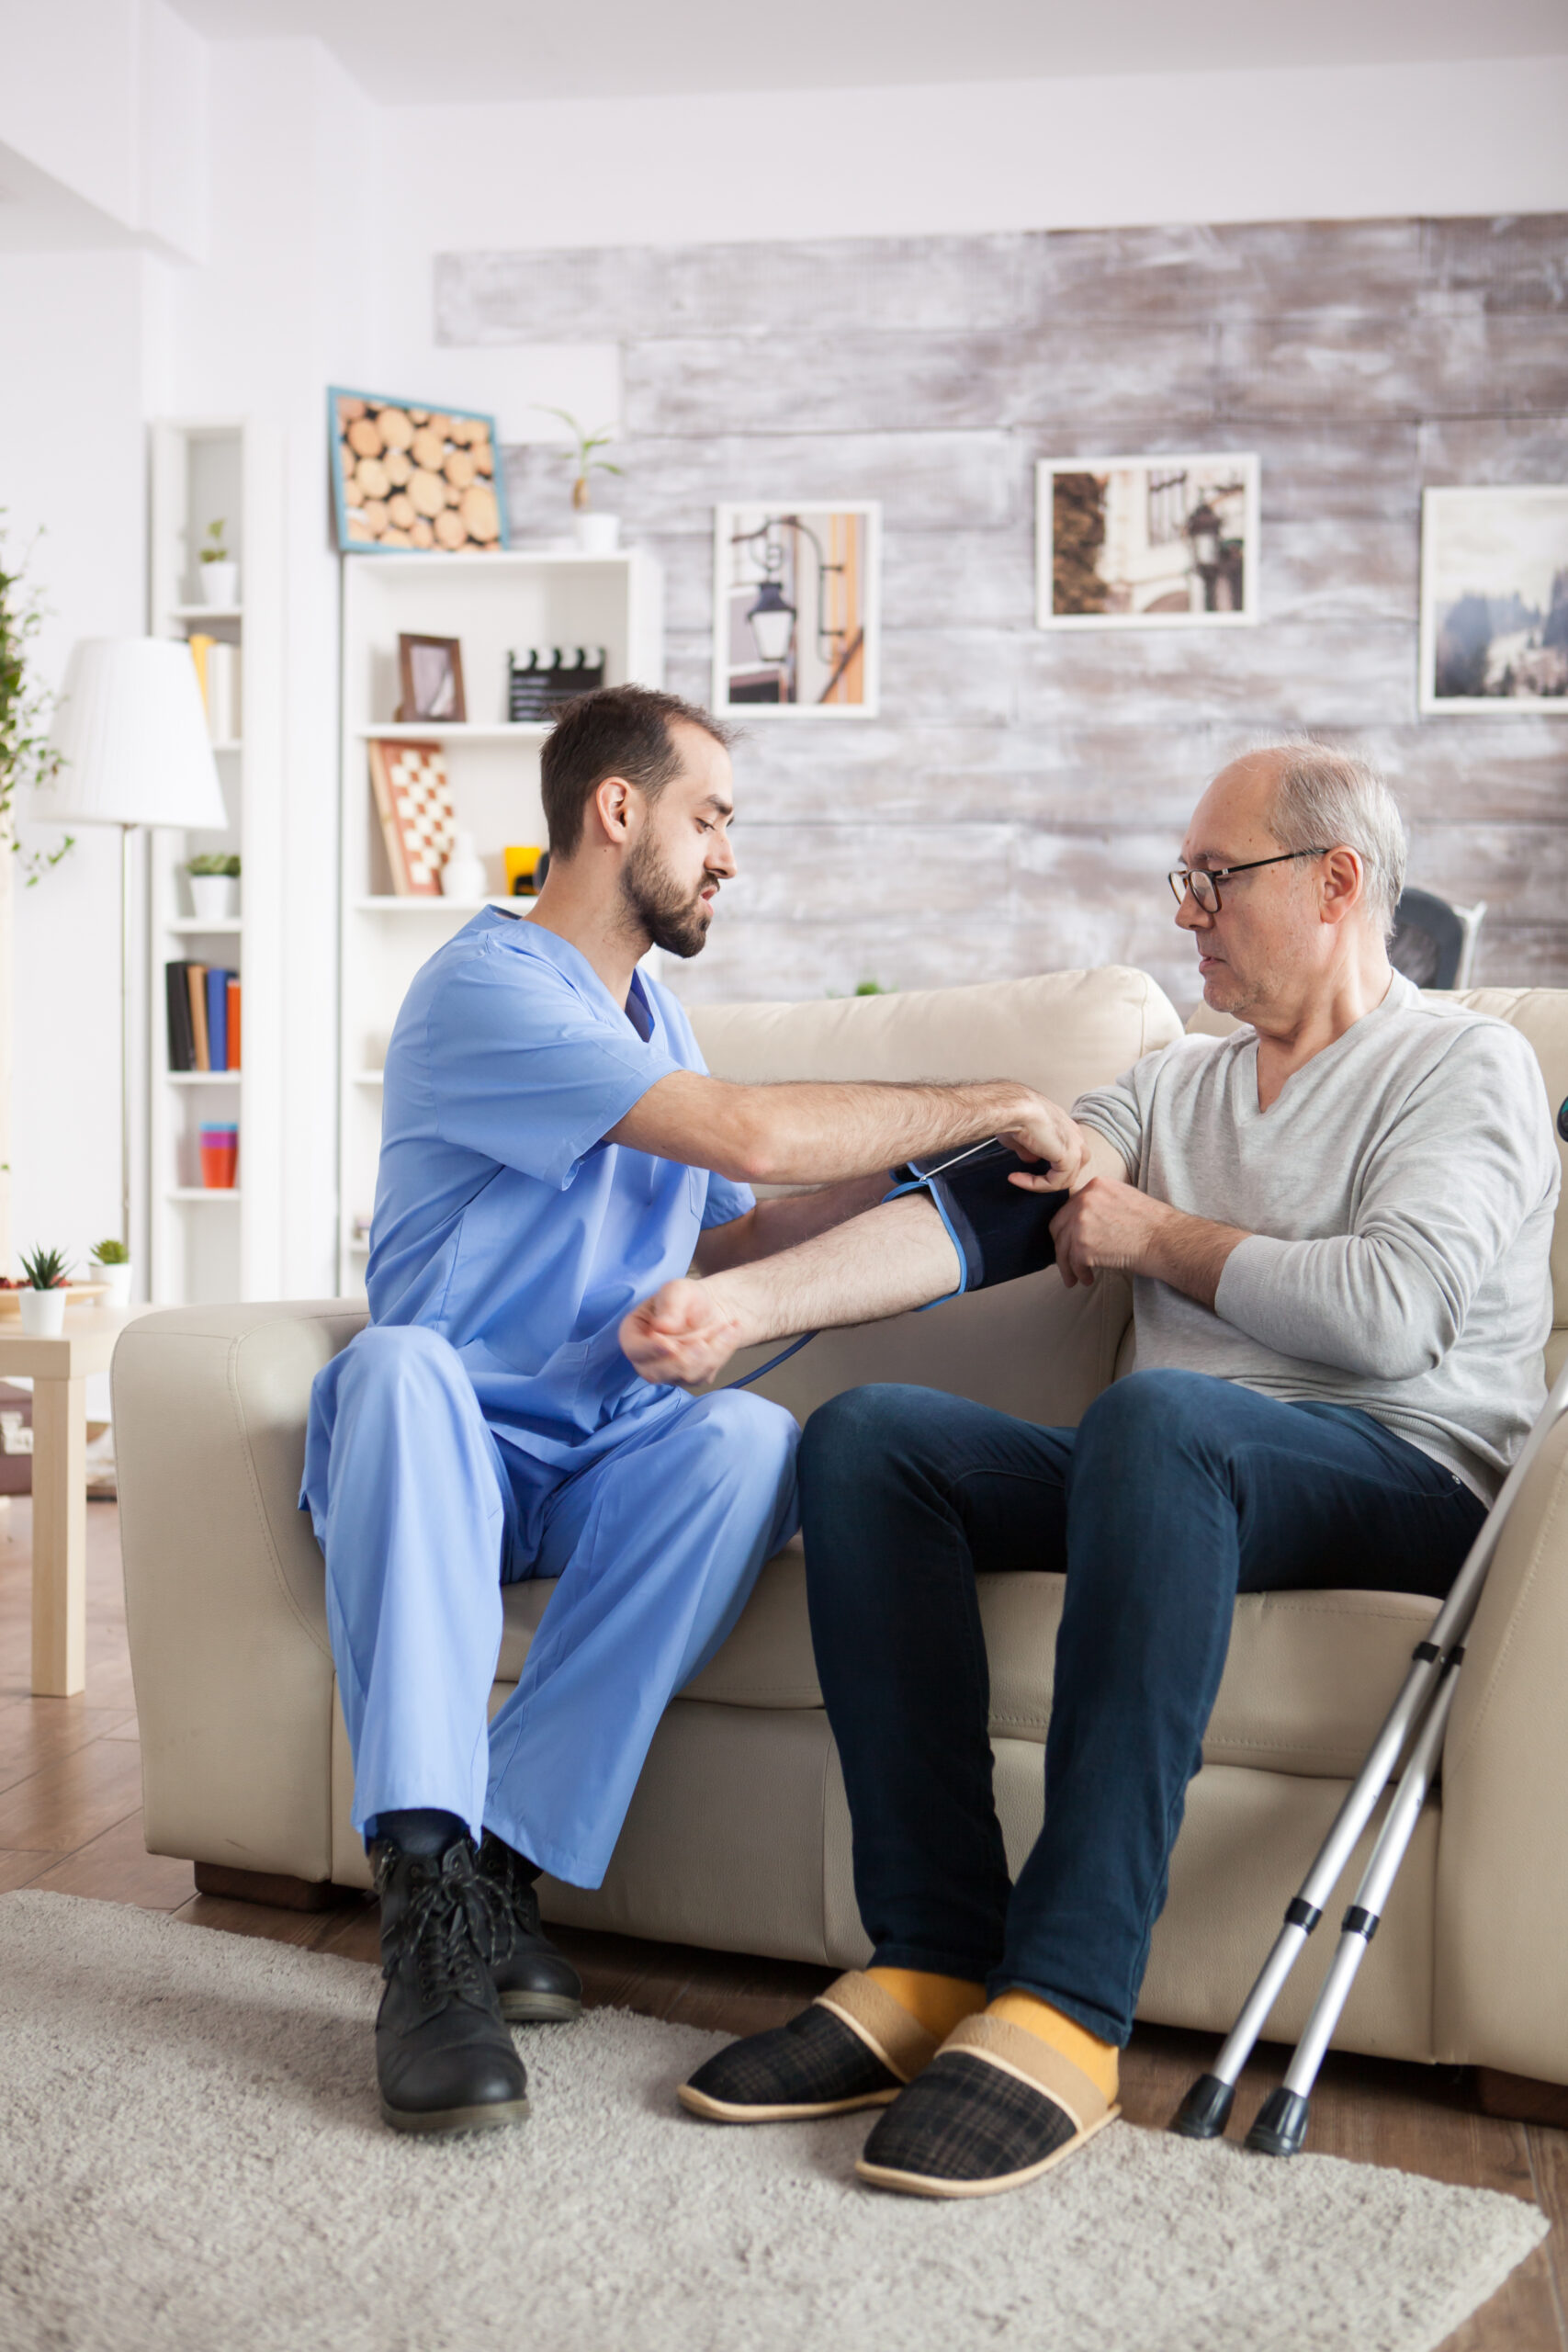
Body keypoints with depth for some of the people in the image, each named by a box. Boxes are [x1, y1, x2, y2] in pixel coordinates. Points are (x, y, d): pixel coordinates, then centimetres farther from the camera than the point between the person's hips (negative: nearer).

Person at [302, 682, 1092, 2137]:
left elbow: (720, 1245, 20)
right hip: (449, 1459, -5)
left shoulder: (652, 1017, 20)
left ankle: (503, 1865, -27)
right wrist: (988, 1106, -12)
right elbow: (750, 1136, -22)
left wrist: (896, 1161, 8)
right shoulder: (486, 987, -11)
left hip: (605, 1469, 6)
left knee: (750, 1439, -29)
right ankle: (430, 1901, -42)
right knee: (402, 1365, -40)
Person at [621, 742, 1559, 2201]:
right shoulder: (1173, 1085, 23)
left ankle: (1065, 2006, -37)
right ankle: (933, 1963, -22)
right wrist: (742, 1299, -6)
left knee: (1158, 1410, -38)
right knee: (866, 1437, -17)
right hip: (1178, 1472, 6)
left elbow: (1390, 1311, -14)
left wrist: (1157, 1236, -1)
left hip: (1407, 1477, -6)